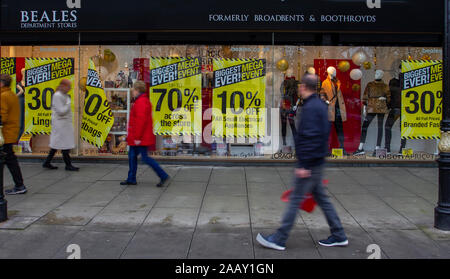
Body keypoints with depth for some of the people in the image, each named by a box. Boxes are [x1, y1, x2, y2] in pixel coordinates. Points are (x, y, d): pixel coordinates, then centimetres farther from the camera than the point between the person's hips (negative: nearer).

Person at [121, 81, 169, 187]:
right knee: (132, 155, 14)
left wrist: (137, 137, -23)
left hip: (141, 138, -11)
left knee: (145, 157, -7)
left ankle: (163, 175, -3)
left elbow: (141, 121, -25)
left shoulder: (141, 102, -18)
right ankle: (131, 179, 22)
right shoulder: (144, 100, 16)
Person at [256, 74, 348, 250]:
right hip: (317, 162, 10)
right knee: (321, 198, 17)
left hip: (309, 163, -10)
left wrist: (304, 165, -24)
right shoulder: (320, 105, 14)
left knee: (295, 200, -3)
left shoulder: (310, 108, -18)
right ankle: (338, 236, 25)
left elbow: (310, 137, -25)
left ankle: (279, 239, 6)